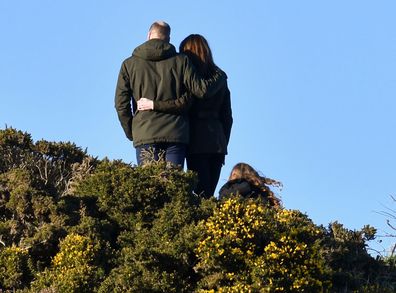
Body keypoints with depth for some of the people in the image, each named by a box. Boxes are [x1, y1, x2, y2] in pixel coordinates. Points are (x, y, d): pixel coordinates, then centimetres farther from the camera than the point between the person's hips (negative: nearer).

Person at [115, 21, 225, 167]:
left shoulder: (129, 64, 7)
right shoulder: (180, 61, 4)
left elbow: (121, 103, 2)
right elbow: (202, 89, 0)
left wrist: (130, 132, 12)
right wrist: (220, 76, 19)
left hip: (144, 134, 0)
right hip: (175, 133, 0)